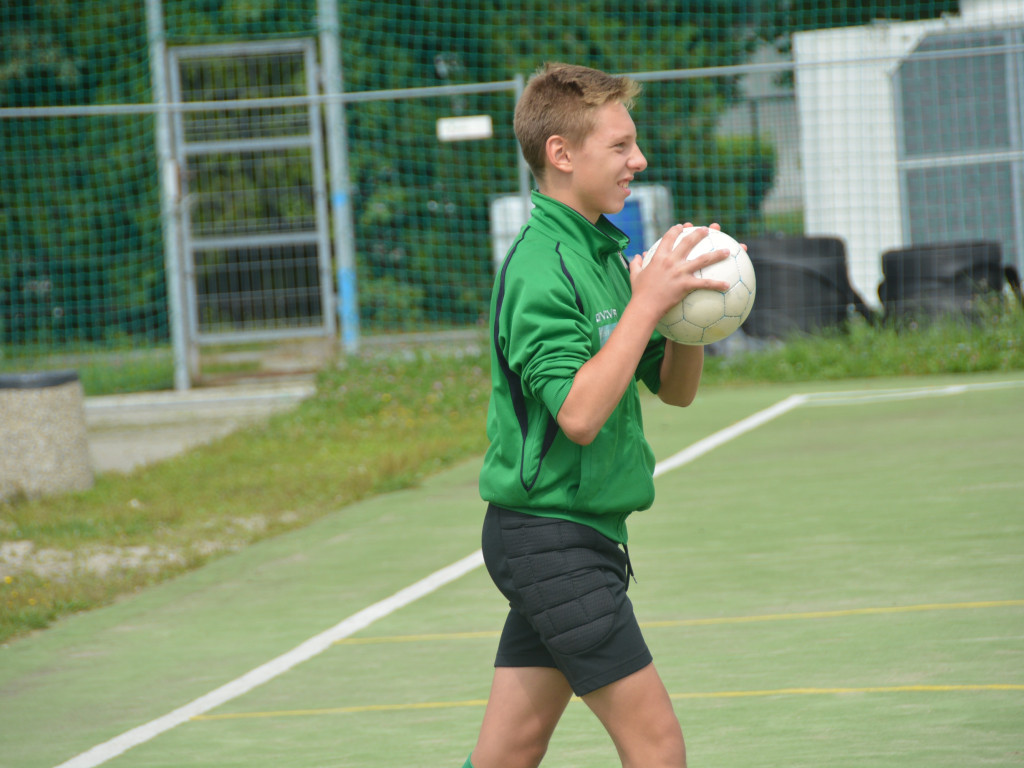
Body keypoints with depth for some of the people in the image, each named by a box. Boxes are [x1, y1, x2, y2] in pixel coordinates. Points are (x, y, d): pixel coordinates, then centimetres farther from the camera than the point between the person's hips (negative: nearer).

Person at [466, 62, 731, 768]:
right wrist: (647, 304, -24)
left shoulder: (603, 252, 12)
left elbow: (676, 388, 16)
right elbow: (579, 413, -26)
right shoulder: (542, 267, -17)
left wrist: (689, 302, -2)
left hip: (579, 540, 9)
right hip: (550, 538, -9)